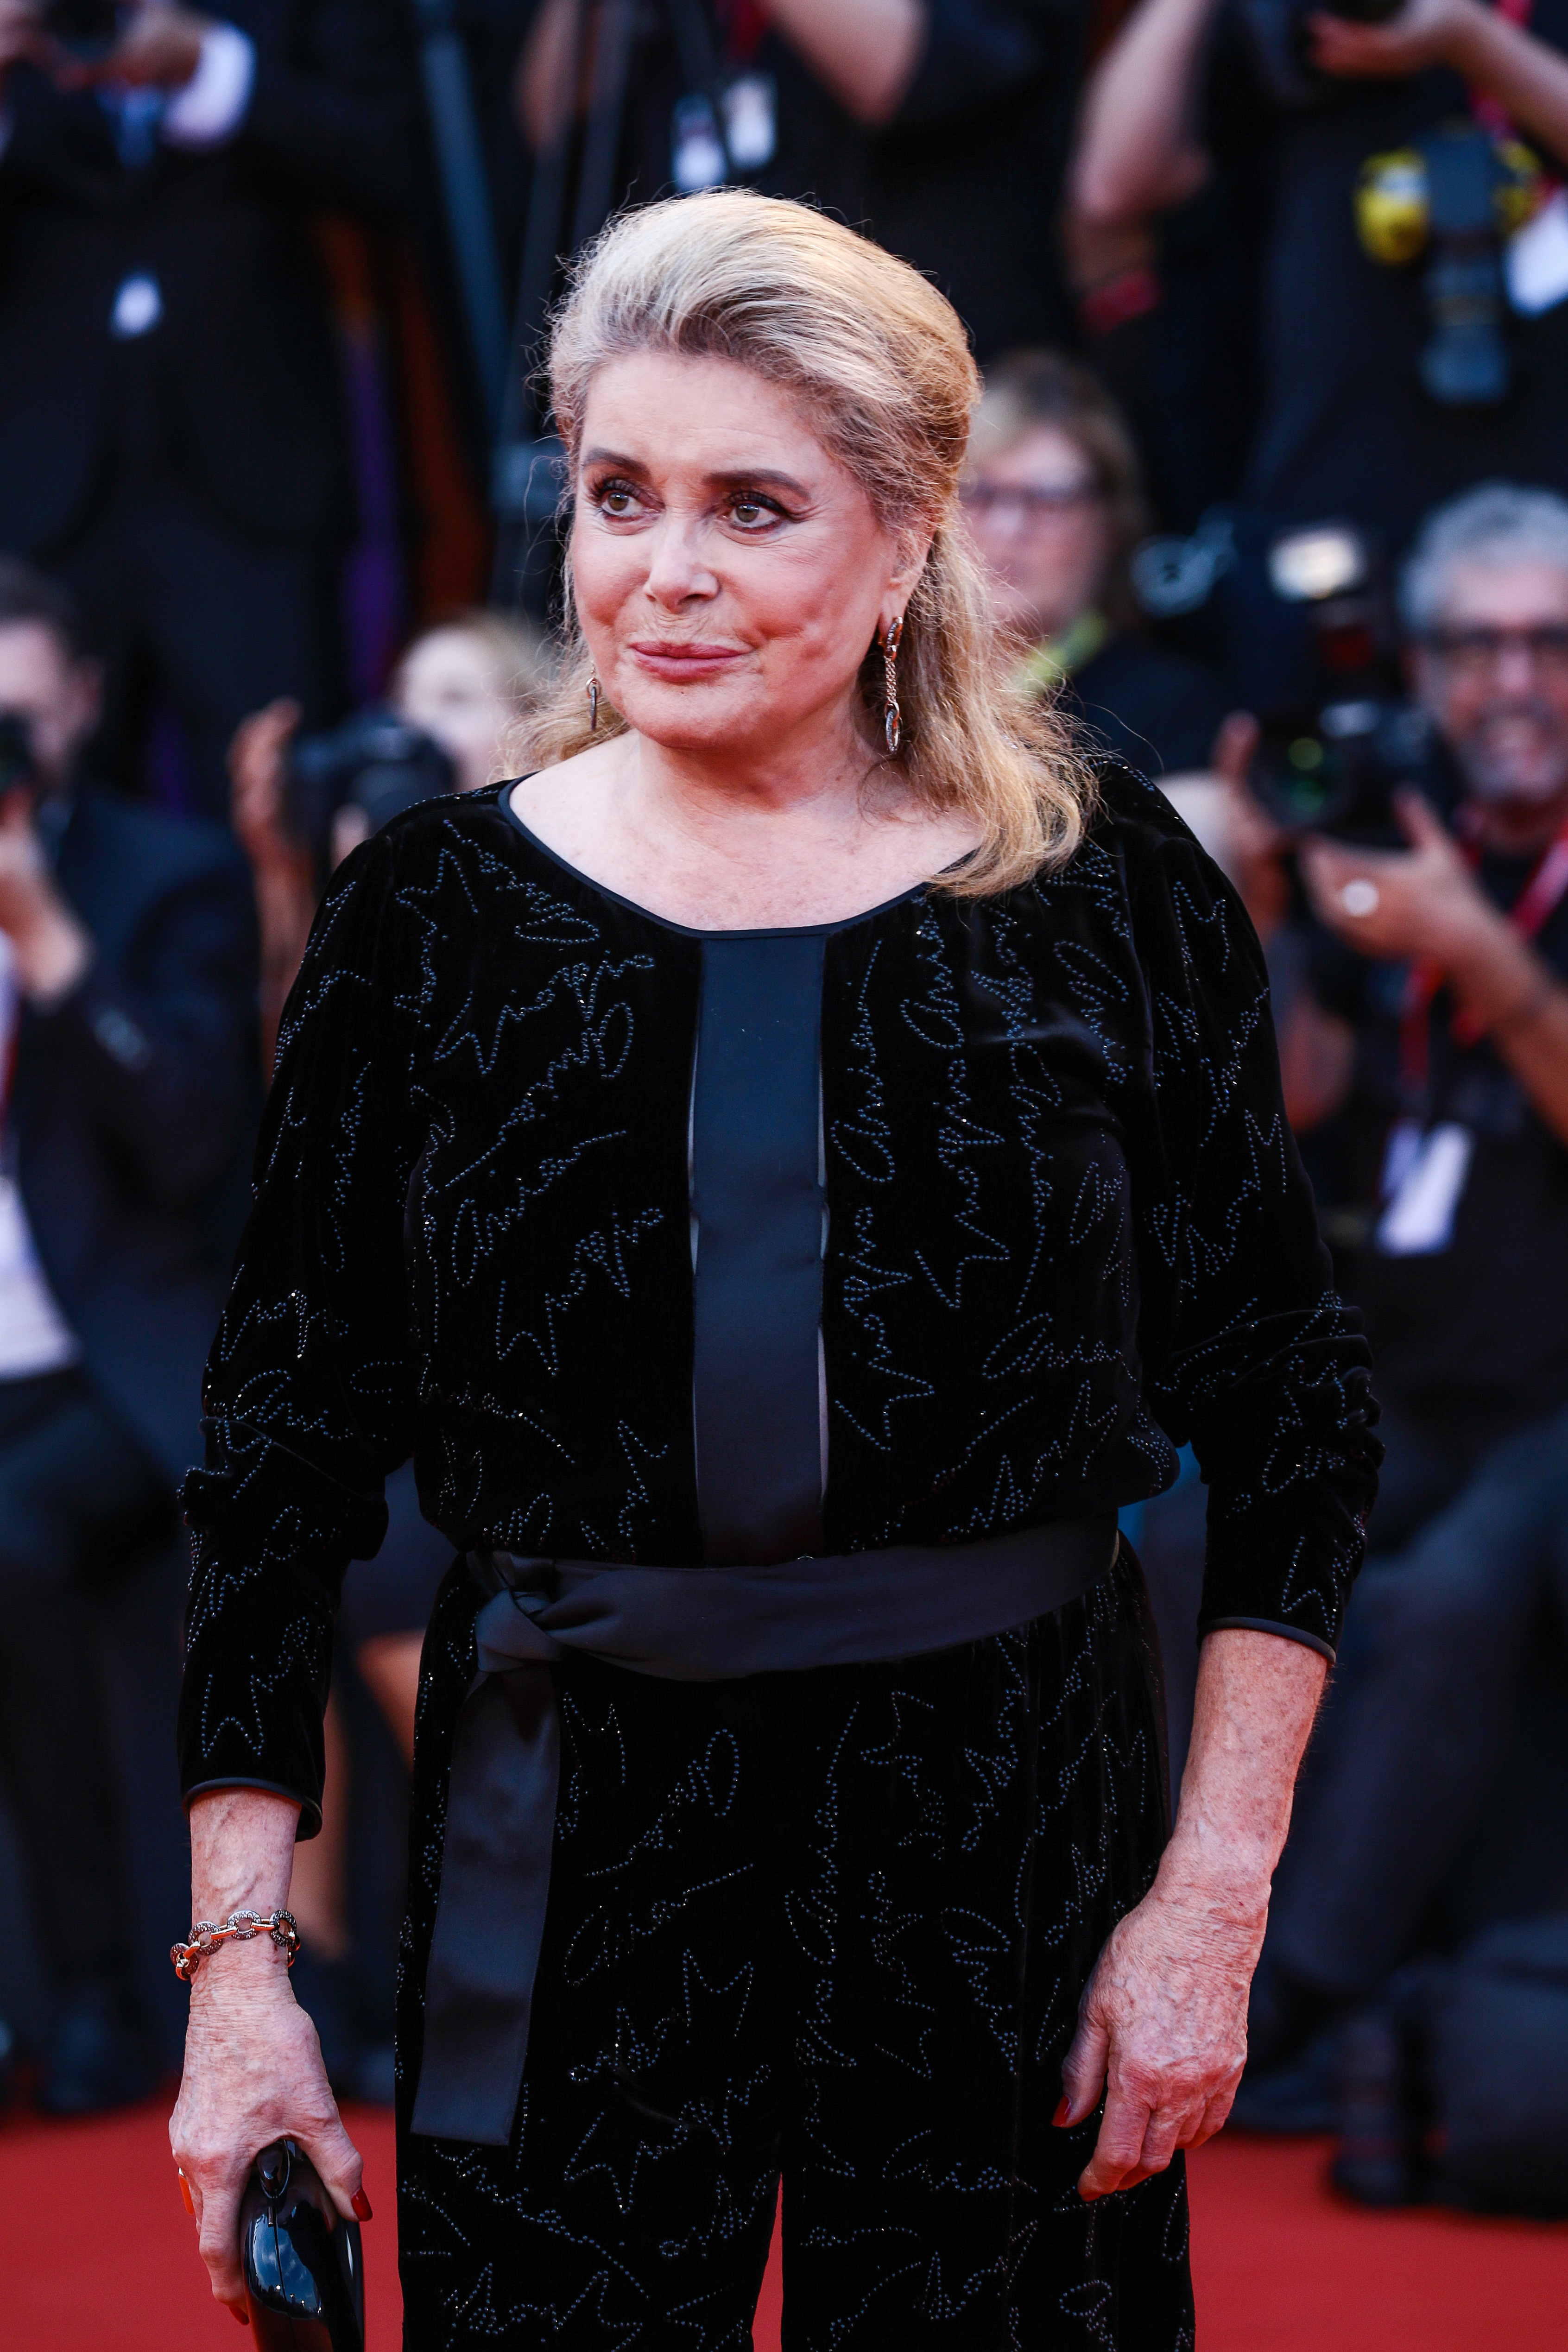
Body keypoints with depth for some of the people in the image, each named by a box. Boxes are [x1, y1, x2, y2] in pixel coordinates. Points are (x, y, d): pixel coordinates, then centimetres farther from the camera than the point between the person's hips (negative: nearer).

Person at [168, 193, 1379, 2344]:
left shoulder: (1104, 893, -1)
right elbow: (280, 1463, 3)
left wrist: (1213, 1903, -4)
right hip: (567, 1864, 0)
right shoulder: (435, 913, 0)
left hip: (1011, 1843, 0)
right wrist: (240, 1962, -2)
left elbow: (1293, 1415, 3)